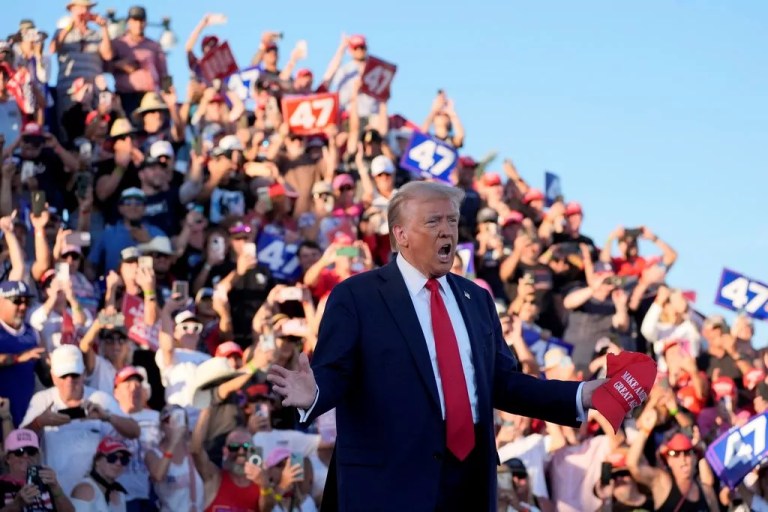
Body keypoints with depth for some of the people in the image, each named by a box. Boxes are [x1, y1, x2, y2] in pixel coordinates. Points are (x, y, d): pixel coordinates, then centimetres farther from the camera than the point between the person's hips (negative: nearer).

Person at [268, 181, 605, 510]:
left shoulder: (476, 299, 17)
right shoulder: (355, 296, -1)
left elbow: (502, 383, 16)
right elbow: (333, 372, -8)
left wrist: (579, 396, 7)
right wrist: (313, 393, -31)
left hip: (472, 475, 6)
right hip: (391, 479, -6)